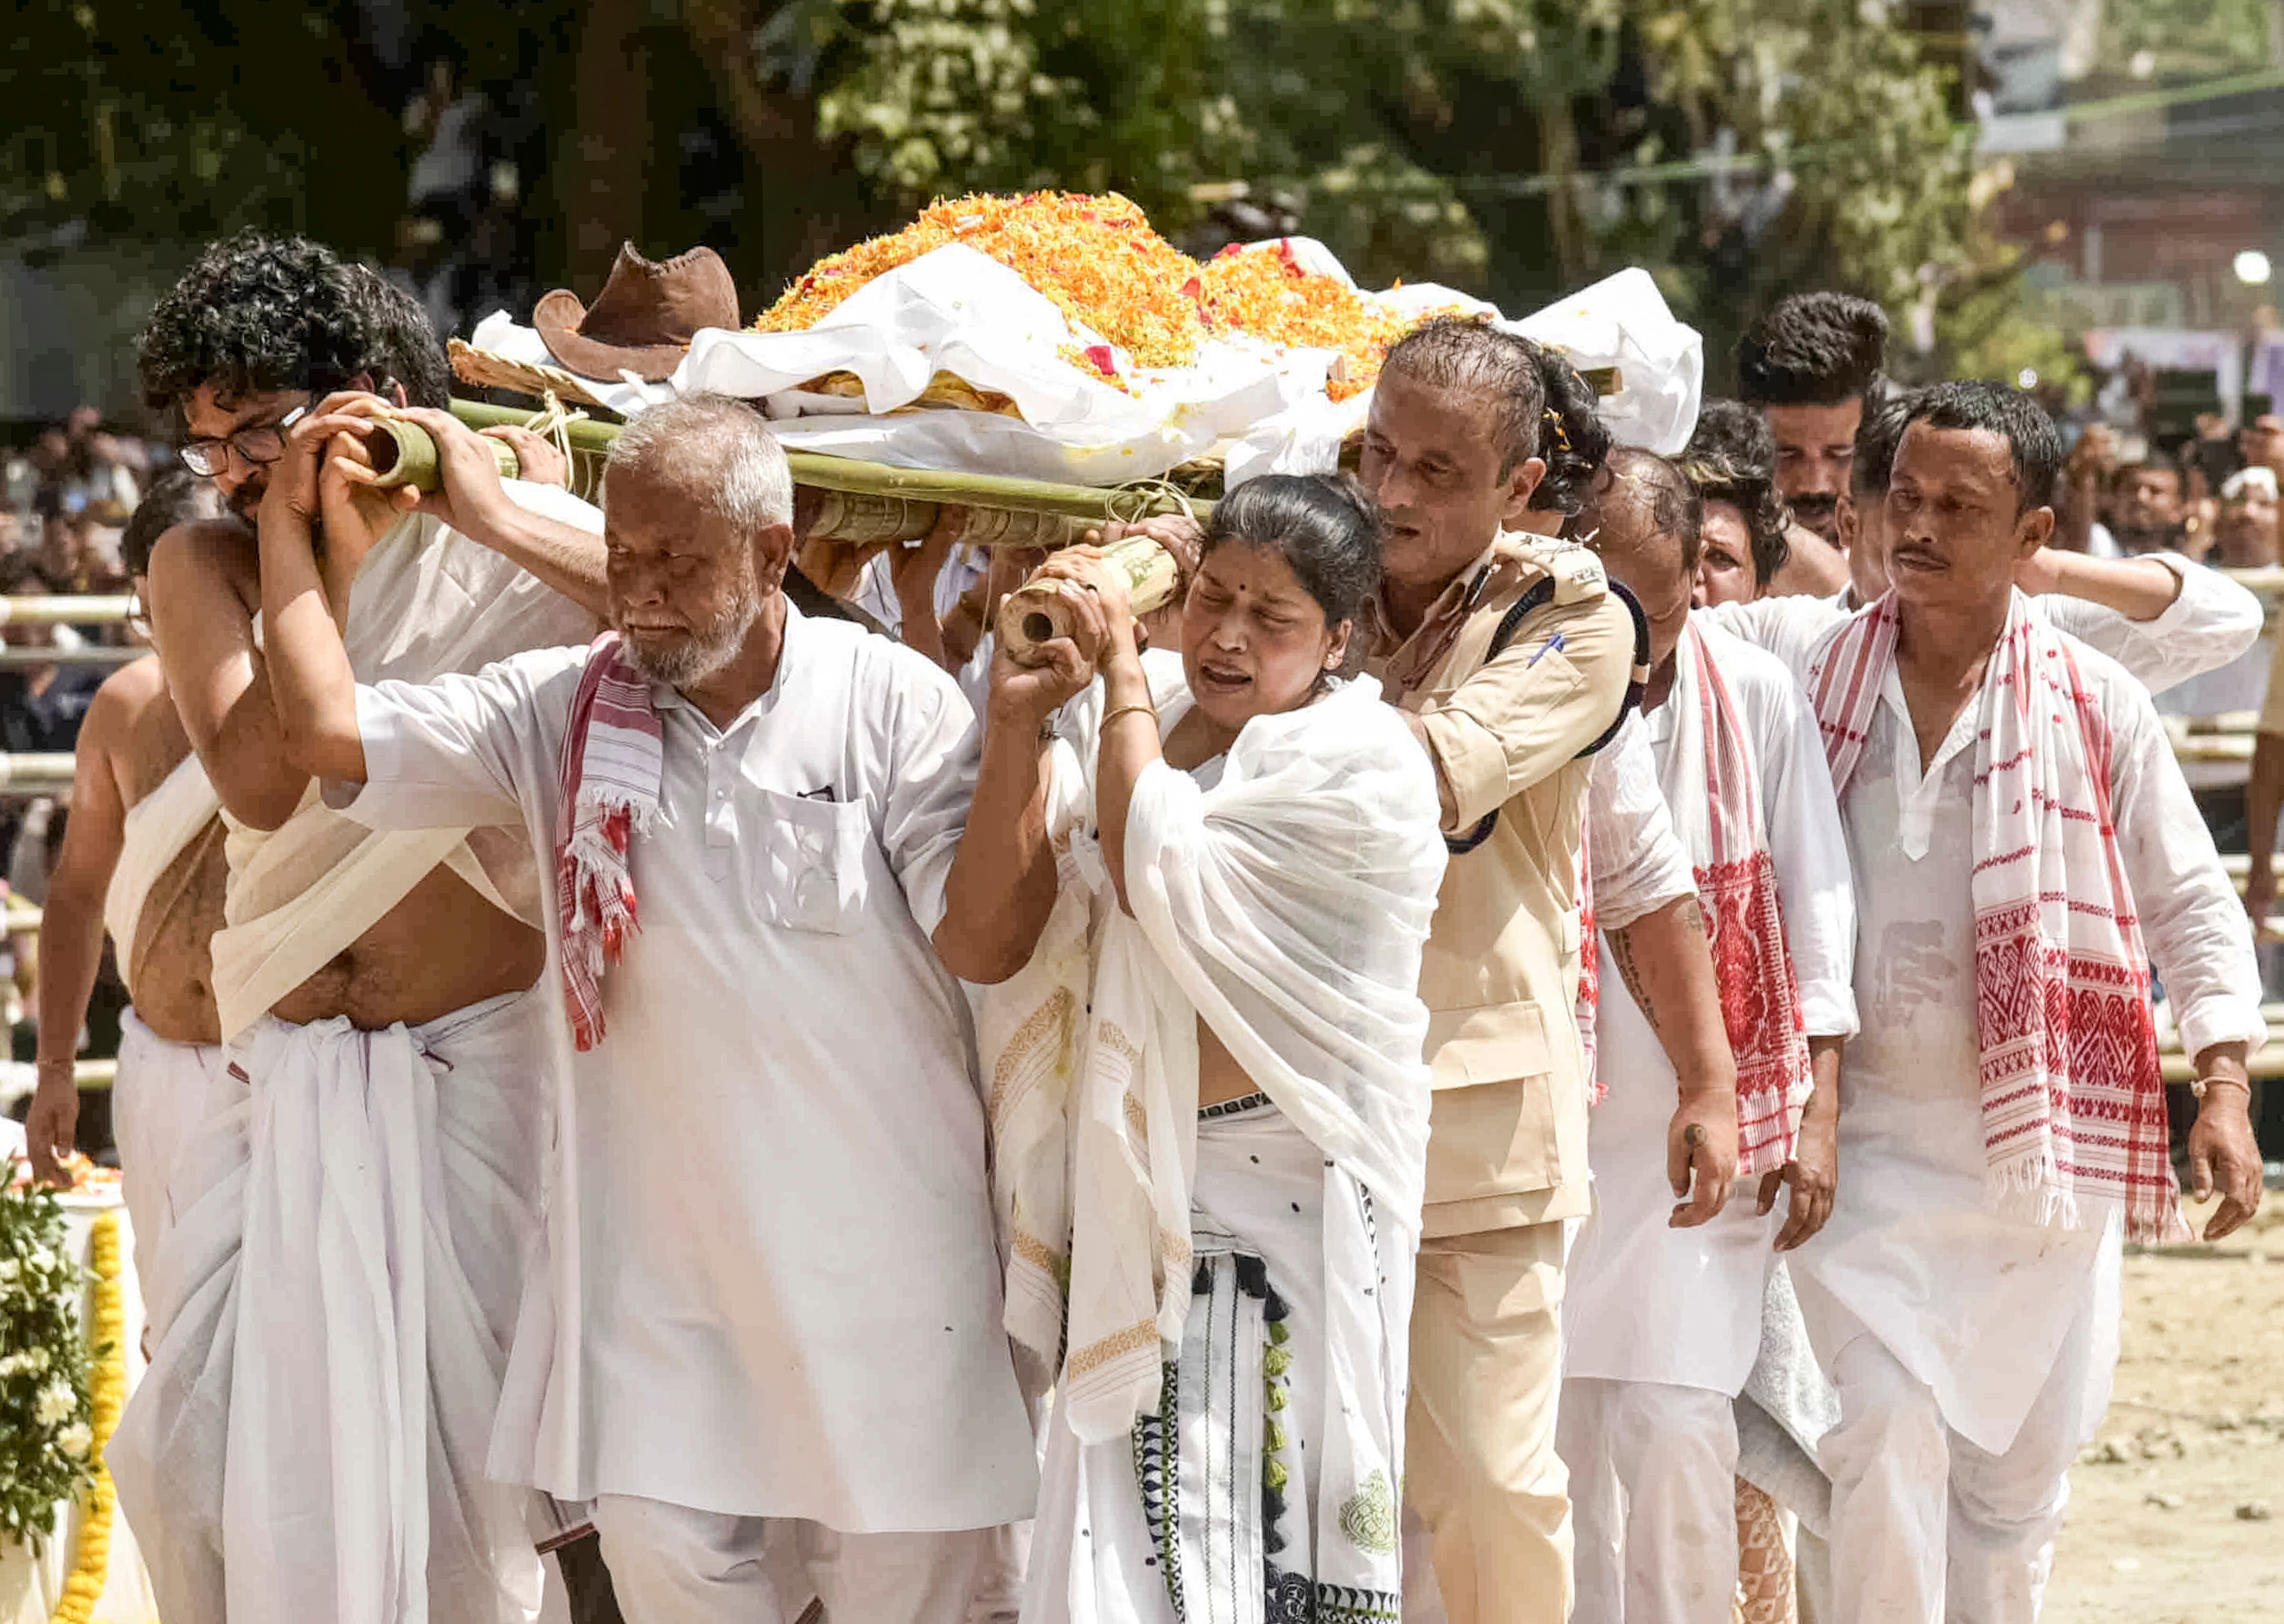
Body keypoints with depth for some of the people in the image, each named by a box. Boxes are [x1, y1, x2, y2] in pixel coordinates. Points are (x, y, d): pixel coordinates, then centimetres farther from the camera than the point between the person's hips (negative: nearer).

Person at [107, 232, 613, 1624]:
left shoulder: (508, 545, -3)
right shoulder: (206, 568, 3)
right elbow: (260, 778, -14)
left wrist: (493, 515, -22)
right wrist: (310, 554, -15)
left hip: (475, 1063, -3)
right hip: (284, 1076, 3)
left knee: (464, 1455, -3)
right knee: (202, 1456, 0)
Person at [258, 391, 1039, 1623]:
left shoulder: (891, 703, -5)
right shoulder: (565, 712, 3)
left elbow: (979, 939, -11)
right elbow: (327, 729, -1)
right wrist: (285, 518, 2)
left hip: (877, 1233, -2)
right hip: (662, 1235, 2)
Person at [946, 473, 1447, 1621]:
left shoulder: (1362, 765, -9)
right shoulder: (1133, 712, 7)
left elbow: (1163, 881, -20)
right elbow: (999, 921, 0)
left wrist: (1119, 665, -12)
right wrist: (1020, 718, -11)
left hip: (1286, 1211, -5)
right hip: (1134, 1201, 5)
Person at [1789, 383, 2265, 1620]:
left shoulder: (2093, 705, -1)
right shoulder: (1815, 684, 2)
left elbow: (2191, 904, 3)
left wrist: (2224, 1091, -7)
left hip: (2041, 1144, 0)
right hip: (1868, 1138, 0)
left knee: (2020, 1465, 7)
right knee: (1885, 1436, -13)